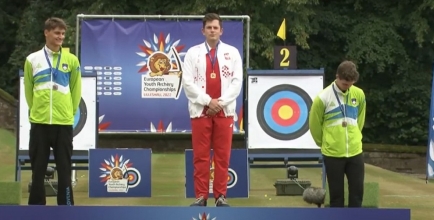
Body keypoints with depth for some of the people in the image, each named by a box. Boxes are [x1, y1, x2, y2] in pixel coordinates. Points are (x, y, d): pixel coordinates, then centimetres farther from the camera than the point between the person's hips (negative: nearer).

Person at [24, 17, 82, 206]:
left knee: (64, 169, 3)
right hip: (39, 122, 0)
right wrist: (36, 111, 10)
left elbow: (76, 90, 9)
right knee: (38, 170, 5)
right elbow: (28, 90, 12)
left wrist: (69, 112, 7)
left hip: (63, 123, 0)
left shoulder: (71, 60, 4)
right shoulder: (32, 60, 4)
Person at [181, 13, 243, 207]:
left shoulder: (232, 52, 6)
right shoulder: (193, 52, 5)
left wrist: (220, 103, -11)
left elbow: (237, 82, 0)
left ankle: (221, 196, 8)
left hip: (224, 111, 1)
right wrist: (208, 101, -12)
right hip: (200, 110, 0)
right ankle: (201, 195, 5)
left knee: (222, 155, 2)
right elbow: (188, 82, -3)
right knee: (200, 156, 0)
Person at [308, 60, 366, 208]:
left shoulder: (359, 94, 0)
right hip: (333, 153, -3)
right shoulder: (323, 97, -11)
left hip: (355, 152, 3)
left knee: (357, 190, 5)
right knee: (336, 193, 5)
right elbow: (314, 124, 0)